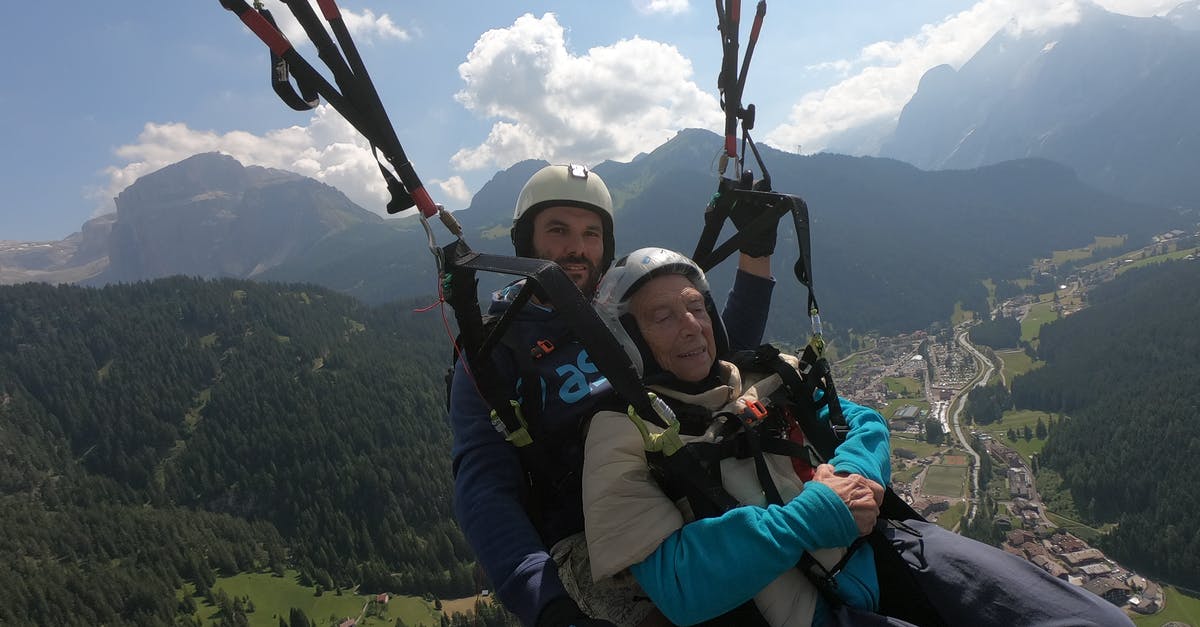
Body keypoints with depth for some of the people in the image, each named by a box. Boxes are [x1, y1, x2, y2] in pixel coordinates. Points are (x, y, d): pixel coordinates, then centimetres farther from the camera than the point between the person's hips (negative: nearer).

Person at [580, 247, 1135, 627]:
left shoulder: (766, 377, 12)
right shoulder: (624, 435, -7)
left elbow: (864, 422, 14)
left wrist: (851, 475, -10)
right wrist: (815, 515, -19)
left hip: (883, 550, 6)